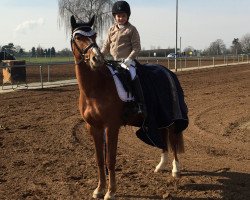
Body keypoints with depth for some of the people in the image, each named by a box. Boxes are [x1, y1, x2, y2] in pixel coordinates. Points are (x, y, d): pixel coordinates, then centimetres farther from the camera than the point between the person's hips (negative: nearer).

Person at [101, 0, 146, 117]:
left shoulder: (131, 30, -2)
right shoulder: (112, 30, 12)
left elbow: (136, 47, -6)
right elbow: (106, 46, 17)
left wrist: (129, 59, -18)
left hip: (127, 61, -6)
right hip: (114, 61, 7)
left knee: (133, 76, -29)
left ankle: (141, 106, -30)